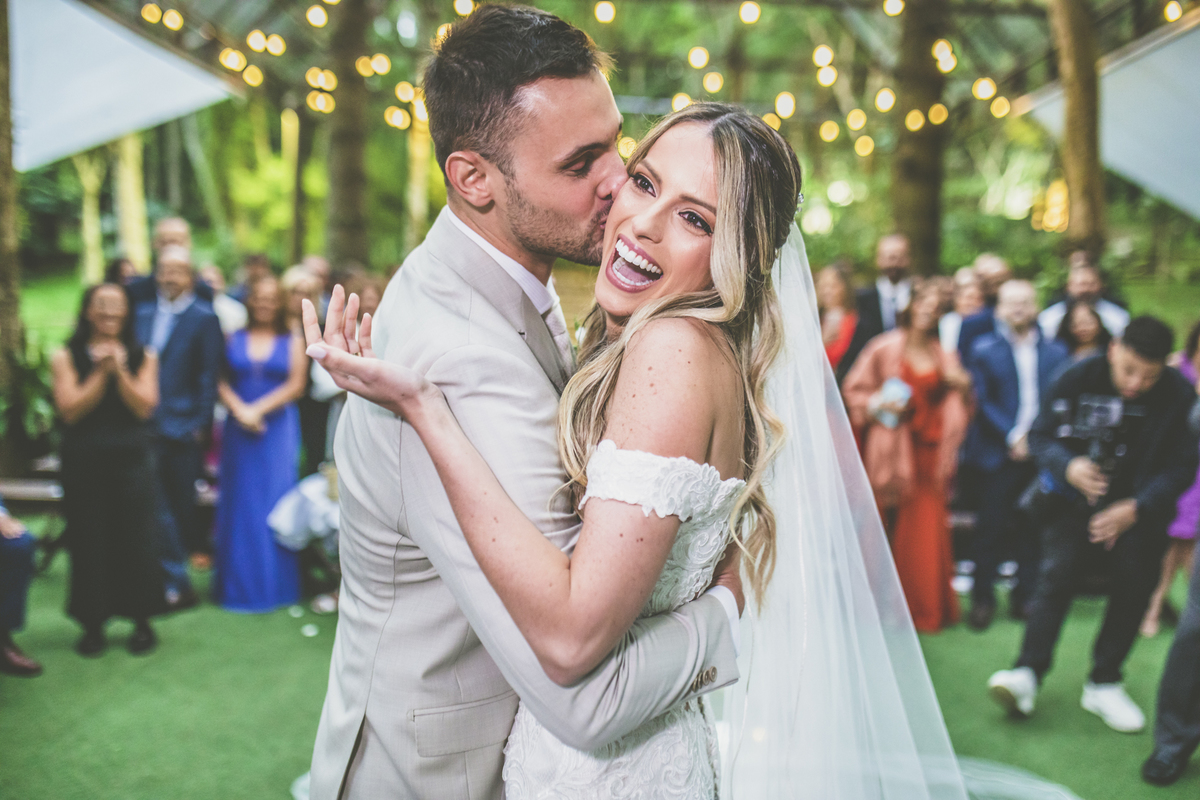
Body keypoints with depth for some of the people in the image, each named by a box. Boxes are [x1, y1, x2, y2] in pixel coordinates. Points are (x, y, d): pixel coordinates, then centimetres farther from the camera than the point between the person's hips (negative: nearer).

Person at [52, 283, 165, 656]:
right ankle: (93, 623, 18)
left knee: (137, 540, 2)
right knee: (89, 543, 3)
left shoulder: (143, 357, 7)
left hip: (133, 461, 0)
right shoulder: (66, 358, 4)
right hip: (83, 462, 0)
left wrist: (120, 369, -13)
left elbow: (144, 407, -4)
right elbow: (70, 409, -7)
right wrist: (102, 372, -10)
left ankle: (142, 622, 16)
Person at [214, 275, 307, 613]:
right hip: (239, 430, 2)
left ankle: (273, 582, 10)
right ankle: (237, 582, 13)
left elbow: (296, 385, -4)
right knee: (240, 502, 4)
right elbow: (222, 382, 3)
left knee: (274, 500, 0)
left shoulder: (292, 341, 4)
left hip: (278, 429, -1)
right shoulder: (234, 339, 8)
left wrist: (259, 409, -11)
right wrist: (239, 409, -13)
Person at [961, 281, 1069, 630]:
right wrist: (1013, 436, -12)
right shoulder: (984, 349, 3)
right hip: (1000, 453, -2)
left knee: (1033, 528, 6)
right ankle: (982, 598, 9)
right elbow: (982, 400, -4)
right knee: (991, 526, -2)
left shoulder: (1056, 352, 11)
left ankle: (1025, 595, 18)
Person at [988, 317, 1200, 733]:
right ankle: (1028, 672, -15)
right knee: (1056, 574, -14)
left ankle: (1104, 683, 12)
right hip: (1075, 496, -1)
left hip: (1139, 506, 1)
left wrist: (1135, 509, -23)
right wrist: (1068, 466, -27)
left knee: (1136, 582, -3)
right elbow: (1041, 435, -6)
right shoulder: (1078, 379, -15)